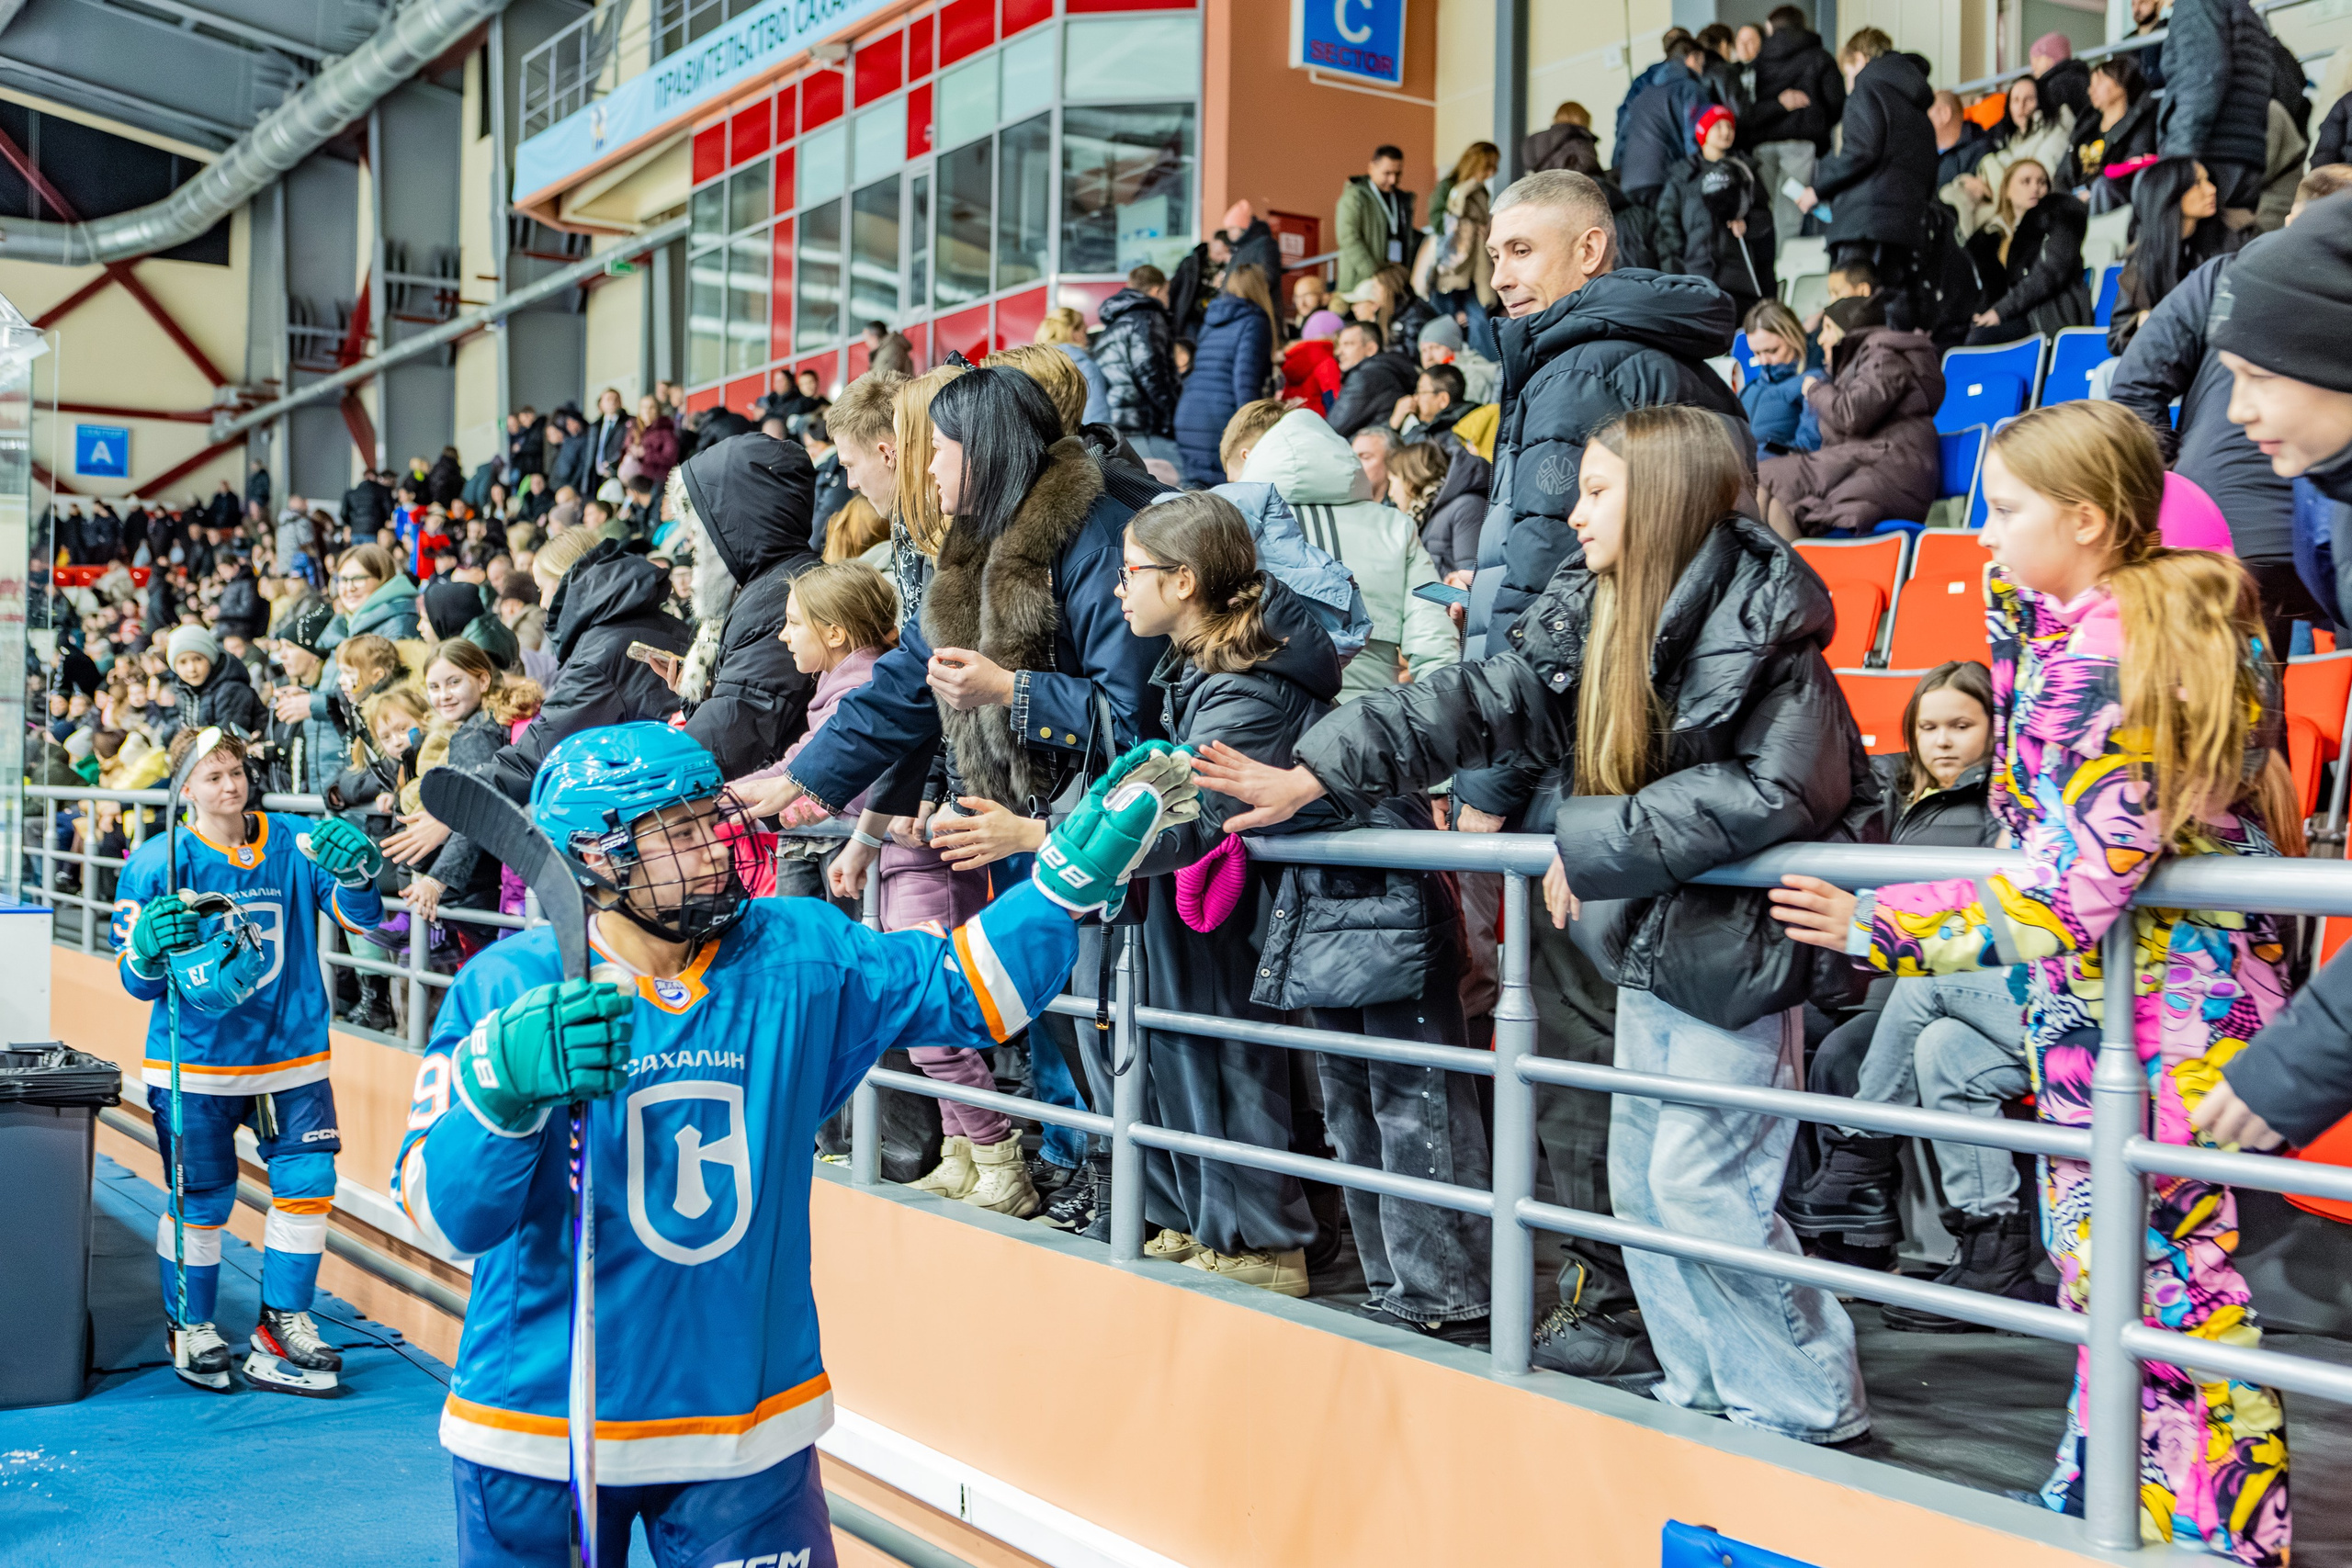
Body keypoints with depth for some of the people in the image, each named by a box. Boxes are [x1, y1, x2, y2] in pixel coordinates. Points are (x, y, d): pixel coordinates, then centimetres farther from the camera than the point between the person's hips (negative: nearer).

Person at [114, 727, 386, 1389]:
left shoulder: (296, 843, -1)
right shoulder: (159, 863, -7)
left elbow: (359, 918, -7)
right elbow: (136, 982, -5)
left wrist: (355, 872, -28)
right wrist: (151, 949, -29)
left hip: (292, 1053, 3)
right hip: (196, 1061, -2)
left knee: (307, 1185, 1)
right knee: (200, 1202, 2)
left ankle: (283, 1321, 19)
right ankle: (189, 1326, 24)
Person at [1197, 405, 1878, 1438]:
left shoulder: (1760, 625, -17)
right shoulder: (1586, 618, 5)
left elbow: (1770, 794, -24)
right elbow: (1472, 705, 3)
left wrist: (1594, 841, -23)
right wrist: (1312, 778, -4)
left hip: (1738, 939, -8)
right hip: (1648, 940, 8)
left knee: (1702, 1187, -7)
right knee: (1641, 1183, 12)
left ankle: (1807, 1408, 9)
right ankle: (1705, 1392, 26)